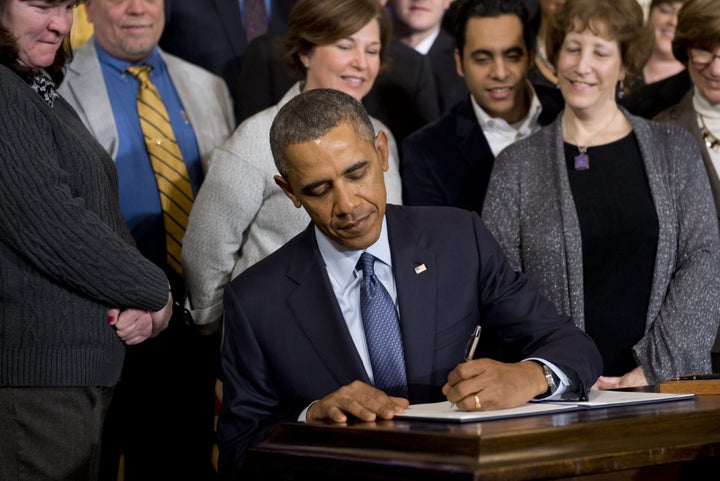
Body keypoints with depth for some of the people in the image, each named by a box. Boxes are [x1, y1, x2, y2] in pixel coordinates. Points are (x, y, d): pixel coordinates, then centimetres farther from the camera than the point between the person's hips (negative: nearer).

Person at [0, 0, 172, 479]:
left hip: (80, 367, 9)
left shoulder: (43, 94, 16)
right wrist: (156, 294, -7)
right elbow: (50, 226, -20)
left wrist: (140, 300, -3)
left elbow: (104, 213, 15)